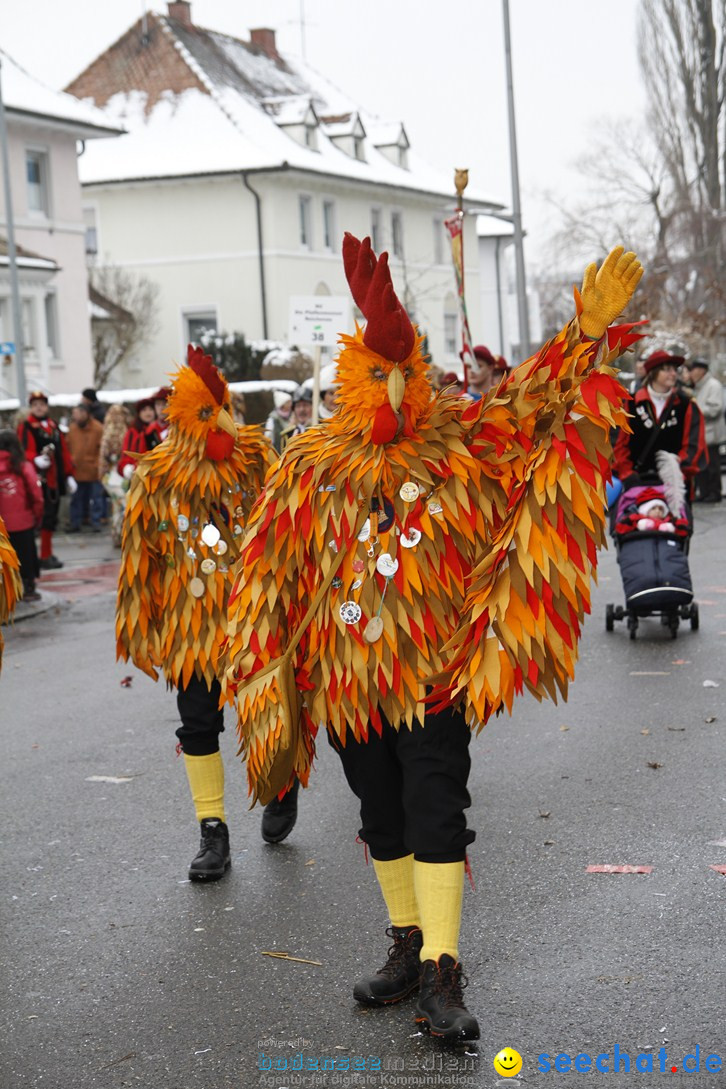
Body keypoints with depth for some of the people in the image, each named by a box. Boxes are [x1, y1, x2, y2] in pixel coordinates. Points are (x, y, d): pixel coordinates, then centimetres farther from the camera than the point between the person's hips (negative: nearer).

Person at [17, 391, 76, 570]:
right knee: (36, 518, -10)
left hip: (54, 480, 8)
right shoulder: (25, 427, -6)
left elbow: (64, 452, 19)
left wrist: (69, 475, 16)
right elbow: (24, 451, -19)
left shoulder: (54, 426, 16)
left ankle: (47, 555, 24)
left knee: (51, 518, 14)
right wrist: (36, 460, -39)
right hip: (37, 480, -7)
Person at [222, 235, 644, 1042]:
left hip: (435, 670, -2)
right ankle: (408, 947, 32)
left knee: (436, 817, -6)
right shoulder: (310, 469, 0)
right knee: (383, 820, 15)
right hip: (346, 678, 2)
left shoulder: (457, 442, -2)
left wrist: (589, 335, -14)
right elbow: (270, 577, 3)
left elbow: (533, 398, -2)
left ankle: (440, 979, -3)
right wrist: (262, 673, 1)